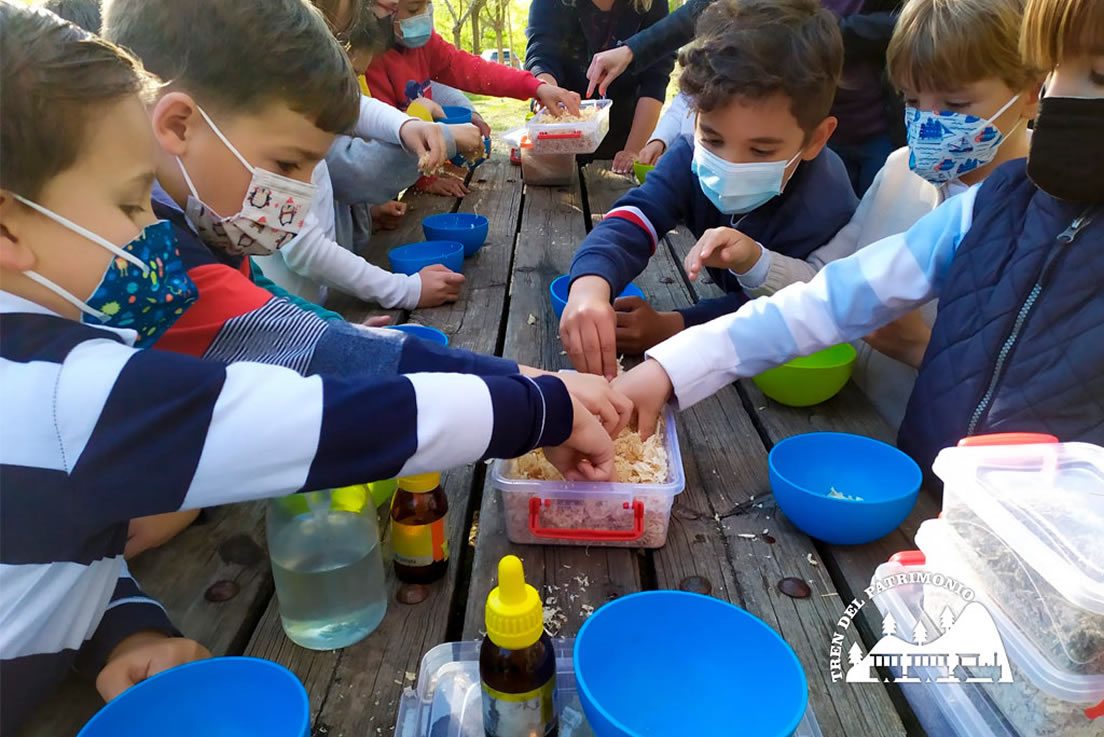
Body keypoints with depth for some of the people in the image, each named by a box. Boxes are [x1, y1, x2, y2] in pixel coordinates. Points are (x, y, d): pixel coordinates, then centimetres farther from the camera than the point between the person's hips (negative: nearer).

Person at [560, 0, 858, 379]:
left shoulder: (823, 210, -32)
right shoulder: (693, 158, -20)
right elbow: (631, 221, -34)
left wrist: (670, 328, -40)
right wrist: (589, 289, -55)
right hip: (729, 293, 4)